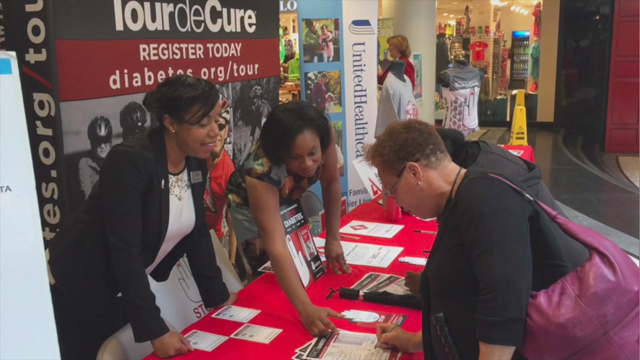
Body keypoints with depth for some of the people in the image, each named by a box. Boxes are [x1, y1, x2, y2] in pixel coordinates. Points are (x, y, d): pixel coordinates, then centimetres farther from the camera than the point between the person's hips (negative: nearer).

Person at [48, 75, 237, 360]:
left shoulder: (195, 163, -6)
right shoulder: (130, 161, -28)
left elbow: (197, 233, 3)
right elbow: (125, 250, -31)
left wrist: (218, 296, 5)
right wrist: (154, 330, -30)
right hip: (78, 290, -6)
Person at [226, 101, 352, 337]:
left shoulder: (325, 134, -34)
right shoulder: (262, 172, -45)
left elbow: (331, 184, -15)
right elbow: (276, 248, -48)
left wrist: (333, 239, -13)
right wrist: (305, 308, -56)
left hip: (293, 198, 4)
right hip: (250, 207, -4)